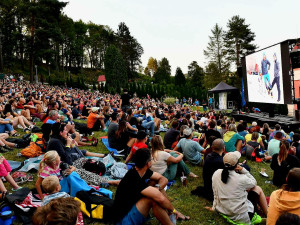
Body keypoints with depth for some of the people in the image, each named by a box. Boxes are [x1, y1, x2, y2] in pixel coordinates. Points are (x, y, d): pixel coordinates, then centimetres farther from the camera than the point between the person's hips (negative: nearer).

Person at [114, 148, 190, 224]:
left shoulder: (144, 170, -5)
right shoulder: (133, 179, -31)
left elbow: (163, 179, 3)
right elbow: (160, 198, -34)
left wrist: (157, 188, -19)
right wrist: (173, 210, -17)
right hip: (125, 219, -9)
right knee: (154, 199, -29)